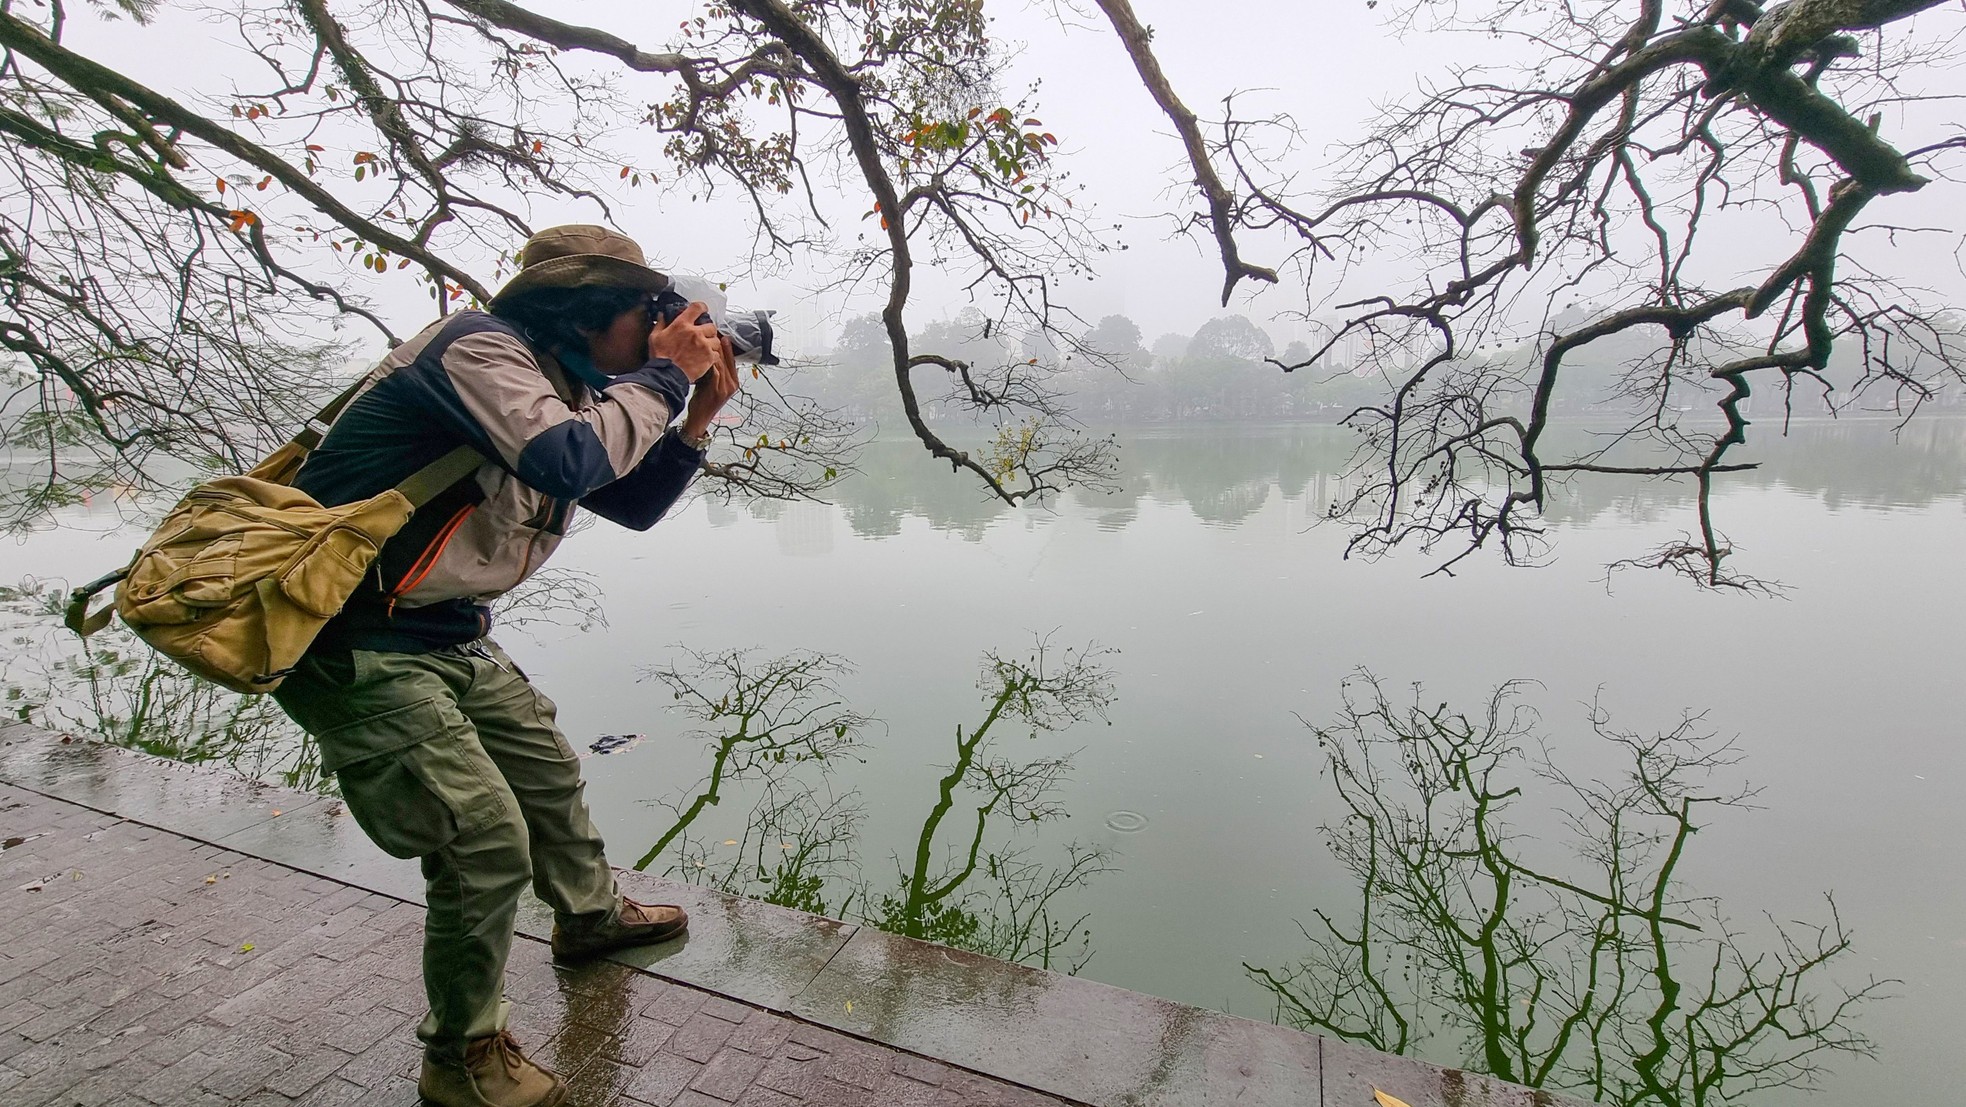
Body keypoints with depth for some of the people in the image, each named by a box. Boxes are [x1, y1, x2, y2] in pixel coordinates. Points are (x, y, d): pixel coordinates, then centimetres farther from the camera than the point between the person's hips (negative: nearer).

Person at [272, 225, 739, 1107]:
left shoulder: (561, 385, 9)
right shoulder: (481, 346, -19)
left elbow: (633, 504, 12)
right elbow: (570, 462, -36)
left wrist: (697, 414, 1)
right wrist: (664, 377, -21)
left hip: (450, 639, 10)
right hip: (357, 649, -10)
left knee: (546, 768, 20)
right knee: (487, 839, -10)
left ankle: (592, 914, 45)